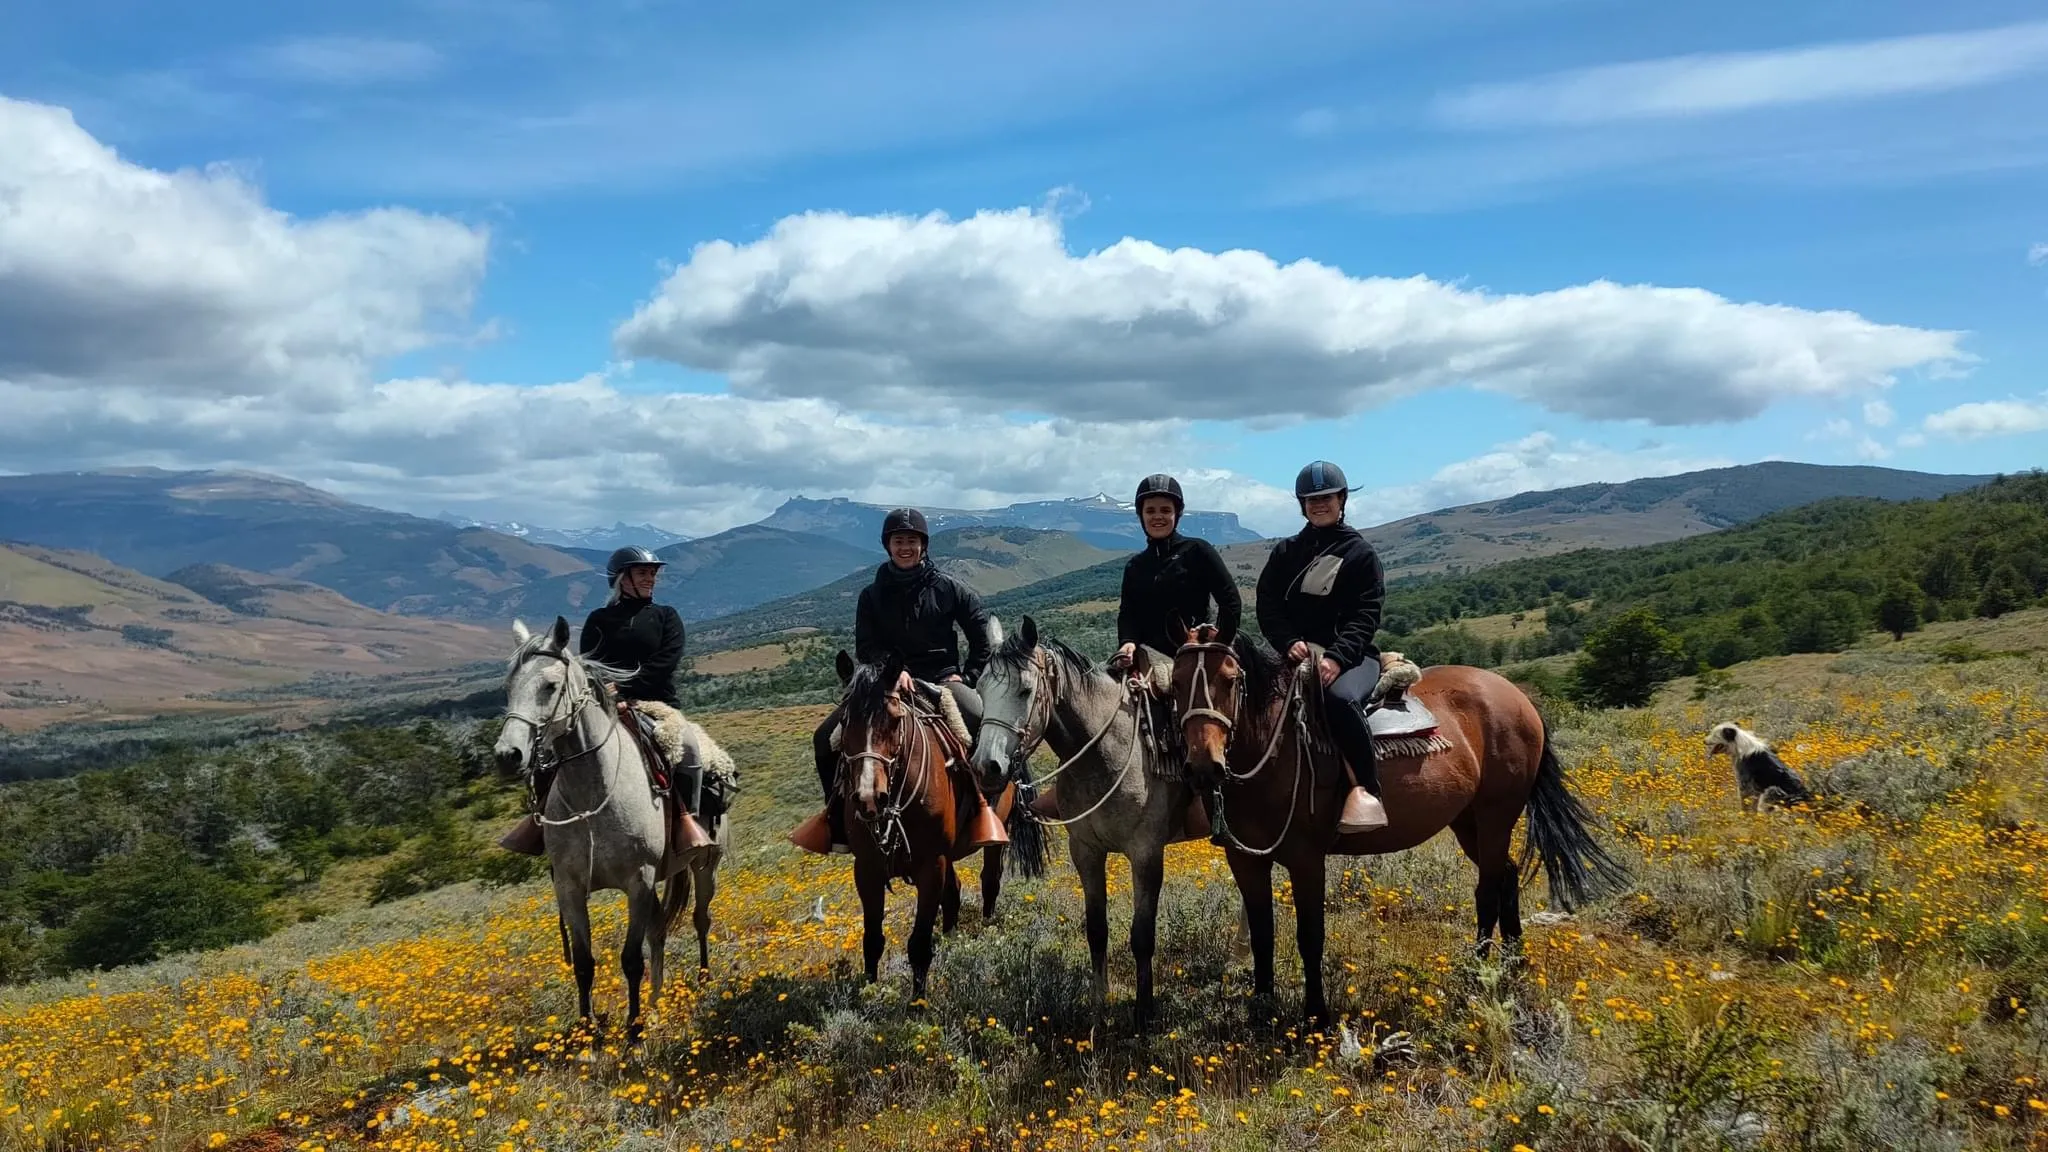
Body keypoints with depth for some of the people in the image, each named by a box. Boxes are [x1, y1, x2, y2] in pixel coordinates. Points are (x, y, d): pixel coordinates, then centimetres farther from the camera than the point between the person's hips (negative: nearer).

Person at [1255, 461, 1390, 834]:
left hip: (1351, 656, -4)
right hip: (1297, 656, 5)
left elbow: (1366, 616, -5)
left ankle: (1366, 789, -30)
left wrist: (1336, 656, -22)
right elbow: (1267, 605, 5)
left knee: (1340, 697, -38)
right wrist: (1290, 643, -14)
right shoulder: (1286, 552, 15)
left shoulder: (1361, 554, 5)